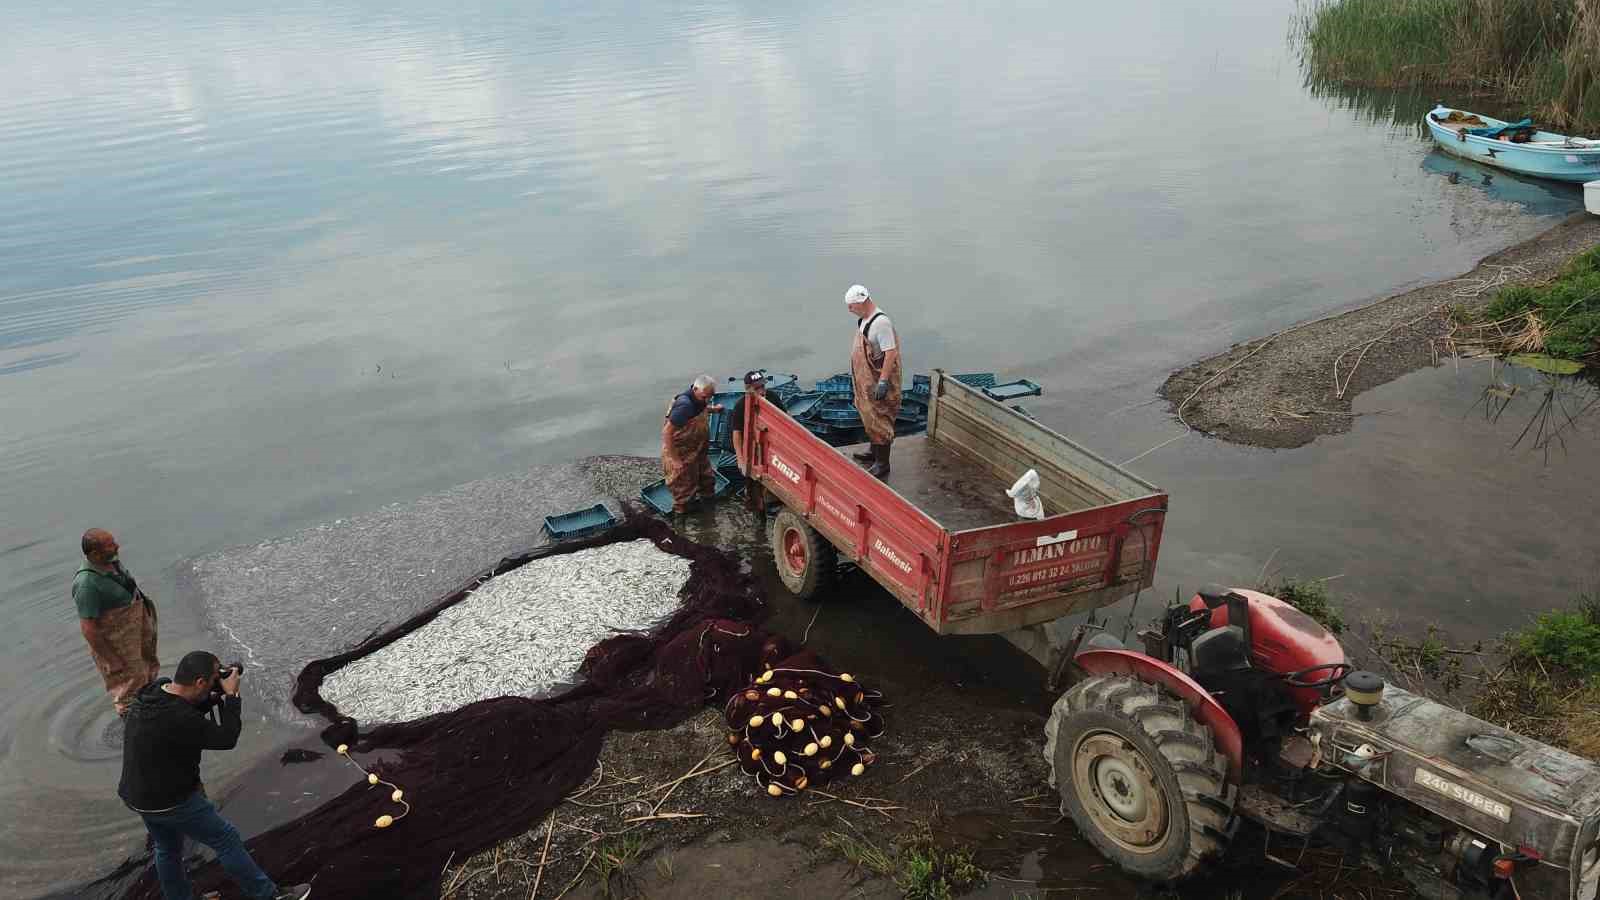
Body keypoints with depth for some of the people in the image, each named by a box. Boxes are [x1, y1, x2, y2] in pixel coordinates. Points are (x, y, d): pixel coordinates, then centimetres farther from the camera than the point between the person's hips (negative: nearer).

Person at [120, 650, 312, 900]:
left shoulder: (151, 691, -8)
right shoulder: (179, 720, -34)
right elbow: (226, 738, -23)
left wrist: (215, 697, -3)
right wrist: (231, 695, -16)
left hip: (137, 795, 8)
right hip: (171, 802, -8)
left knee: (167, 850, 26)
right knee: (227, 839, 6)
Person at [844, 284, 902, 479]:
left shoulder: (881, 322, -24)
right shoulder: (864, 319, 8)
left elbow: (890, 353, -27)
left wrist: (883, 382, -28)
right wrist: (855, 375, 24)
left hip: (877, 382, -10)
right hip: (865, 380, 10)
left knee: (879, 421, -4)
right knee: (869, 418, 21)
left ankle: (882, 464, 3)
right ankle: (874, 452, 37)